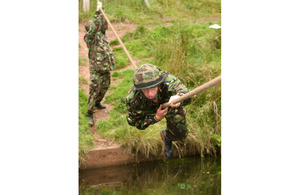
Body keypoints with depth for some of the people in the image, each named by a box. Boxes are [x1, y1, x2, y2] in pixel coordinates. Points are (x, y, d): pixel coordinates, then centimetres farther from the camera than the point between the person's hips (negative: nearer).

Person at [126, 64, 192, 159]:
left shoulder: (168, 80, -48)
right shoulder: (133, 99, -41)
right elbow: (133, 121, -27)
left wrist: (178, 97, -84)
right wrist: (156, 118, -40)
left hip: (171, 103, -1)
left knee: (180, 134, -5)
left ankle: (166, 135, 31)